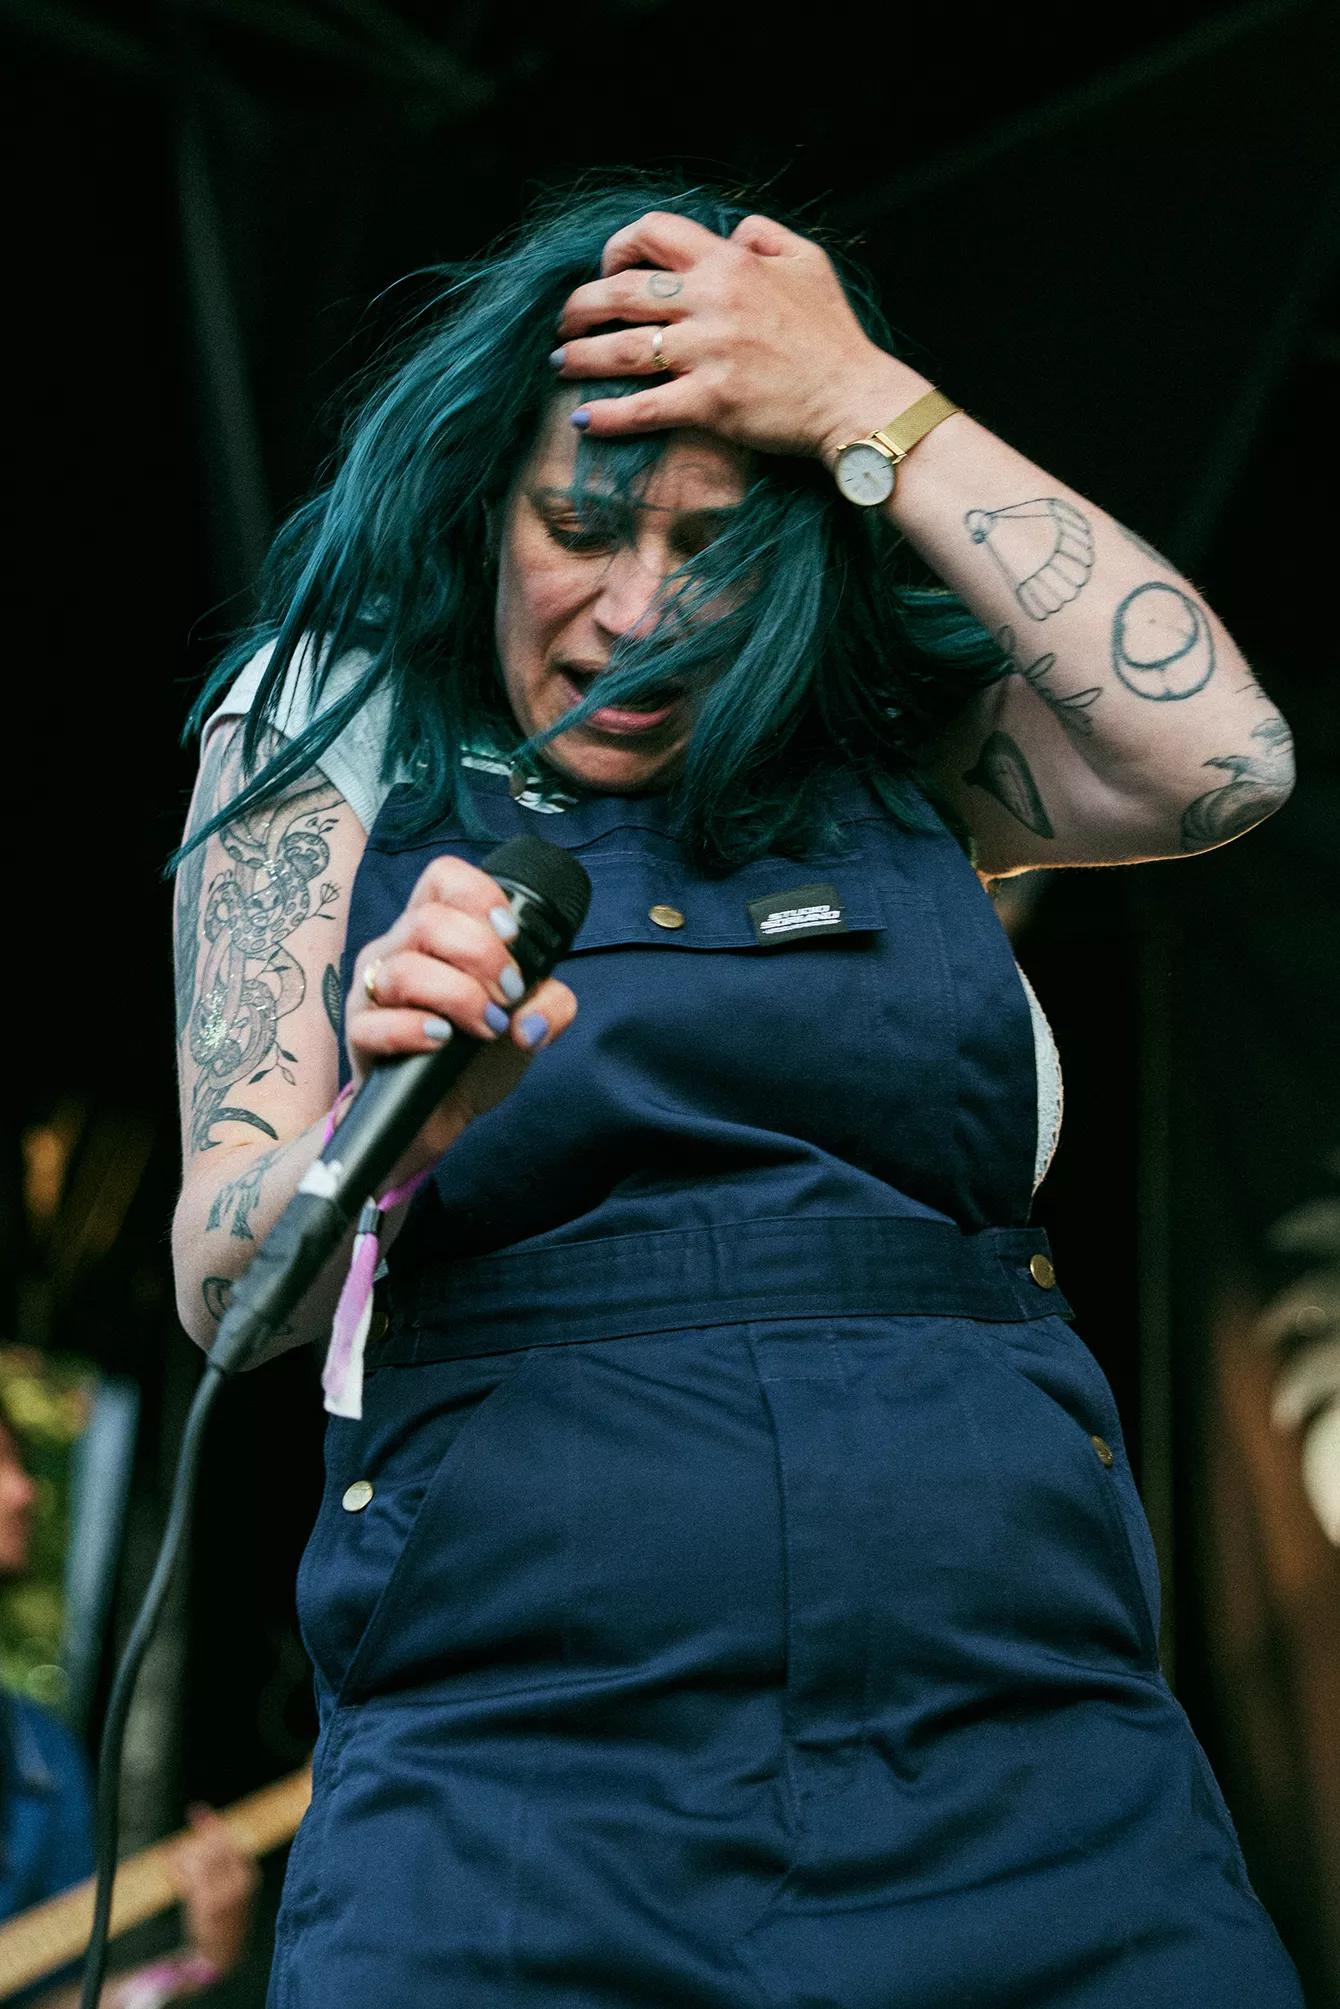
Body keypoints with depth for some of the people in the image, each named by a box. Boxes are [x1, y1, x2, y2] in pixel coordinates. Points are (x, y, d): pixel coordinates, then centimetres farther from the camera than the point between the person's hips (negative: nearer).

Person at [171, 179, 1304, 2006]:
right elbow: (221, 1285, -1)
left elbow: (1222, 759, -9)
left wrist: (868, 404, -5)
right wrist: (389, 1133, -24)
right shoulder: (336, 760, 7)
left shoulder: (905, 757, 10)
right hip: (515, 1765, -1)